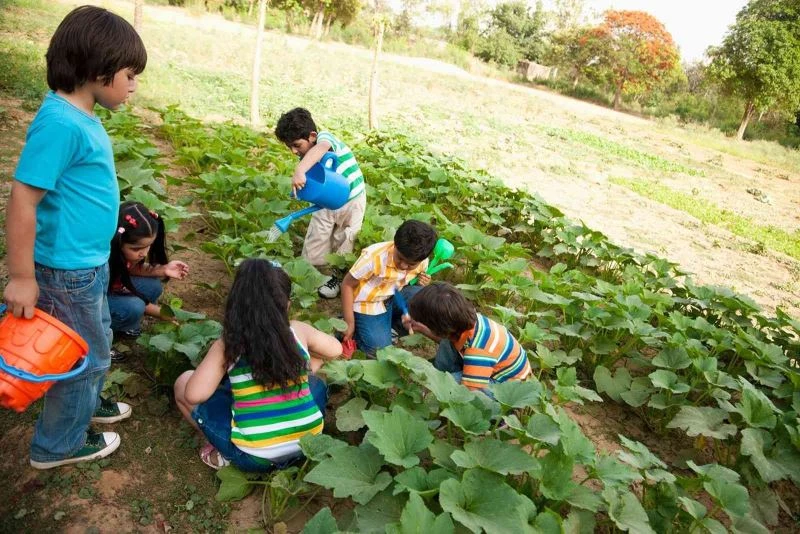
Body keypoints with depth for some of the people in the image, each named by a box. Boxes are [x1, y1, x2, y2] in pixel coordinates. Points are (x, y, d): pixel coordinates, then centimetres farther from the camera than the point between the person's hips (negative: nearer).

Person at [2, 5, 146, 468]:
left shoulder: (82, 116, 3)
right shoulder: (60, 123, -25)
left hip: (90, 263, 9)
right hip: (68, 272, -9)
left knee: (98, 341, 26)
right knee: (86, 356, 10)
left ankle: (86, 404, 51)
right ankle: (60, 445, 31)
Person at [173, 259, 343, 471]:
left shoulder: (226, 345, -10)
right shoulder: (299, 331, -3)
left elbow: (194, 395, -16)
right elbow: (336, 349, 14)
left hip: (254, 457, -3)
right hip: (307, 443, 4)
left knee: (182, 383, 11)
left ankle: (227, 454, 7)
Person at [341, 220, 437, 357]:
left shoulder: (422, 262, -15)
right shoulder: (375, 257, -30)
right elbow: (347, 285, -18)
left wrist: (423, 285, -17)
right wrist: (350, 323, -17)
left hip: (394, 298, 4)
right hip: (368, 304, -4)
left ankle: (395, 324, 2)